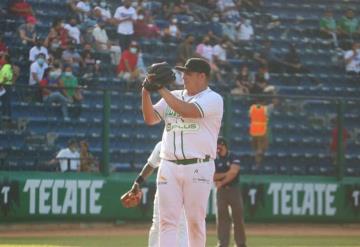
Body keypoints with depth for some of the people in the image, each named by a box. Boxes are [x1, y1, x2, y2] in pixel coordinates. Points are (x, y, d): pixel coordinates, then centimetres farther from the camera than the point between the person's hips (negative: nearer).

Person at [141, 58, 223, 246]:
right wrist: (146, 92, -5)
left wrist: (162, 89, -14)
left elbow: (187, 110, -19)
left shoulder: (213, 99, -3)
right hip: (169, 167, 4)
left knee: (195, 220, 1)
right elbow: (150, 118, 10)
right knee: (167, 220, -4)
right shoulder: (174, 97, 16)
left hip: (198, 167, -4)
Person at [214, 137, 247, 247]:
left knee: (238, 217, -1)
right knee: (222, 217, -3)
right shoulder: (215, 160, 9)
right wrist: (226, 174, -11)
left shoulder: (233, 158, 1)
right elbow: (213, 176, 0)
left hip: (234, 189, -2)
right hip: (221, 191, 2)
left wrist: (221, 182, -9)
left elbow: (233, 172, -12)